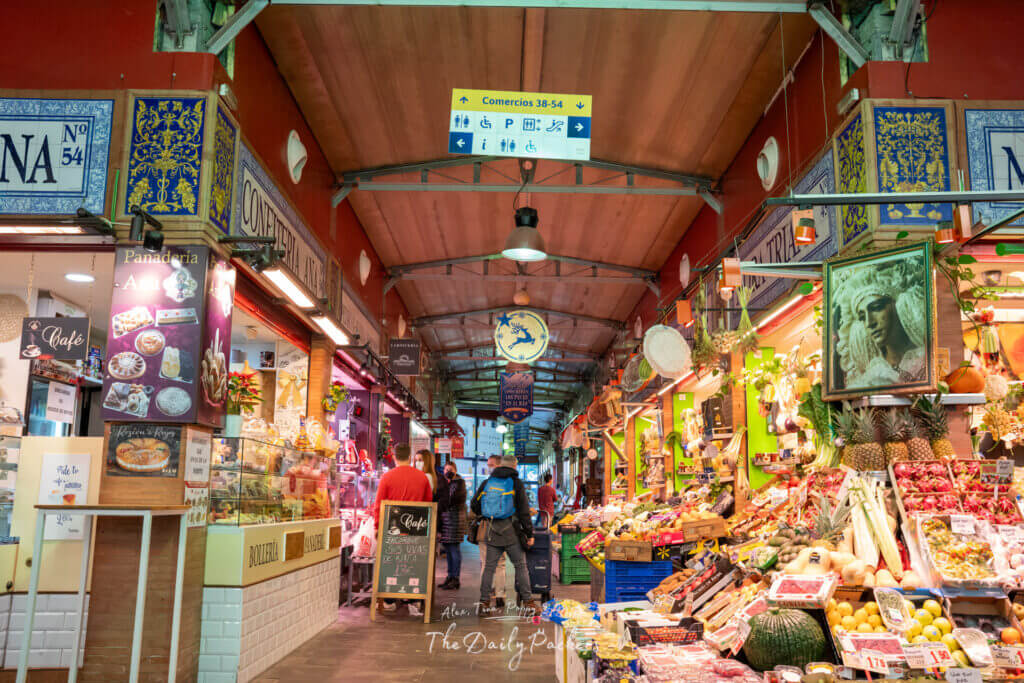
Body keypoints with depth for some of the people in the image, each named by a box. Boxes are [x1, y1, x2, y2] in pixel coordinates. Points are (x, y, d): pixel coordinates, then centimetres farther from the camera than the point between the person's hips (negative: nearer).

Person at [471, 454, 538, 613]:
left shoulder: (487, 482, 8)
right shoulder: (516, 484, -3)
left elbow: (475, 505, 13)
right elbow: (524, 511, -5)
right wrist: (529, 534, -1)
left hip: (492, 532, 3)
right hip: (511, 532, -3)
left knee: (489, 567, 9)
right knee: (520, 566, 6)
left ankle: (484, 601, 9)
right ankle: (526, 601, 6)